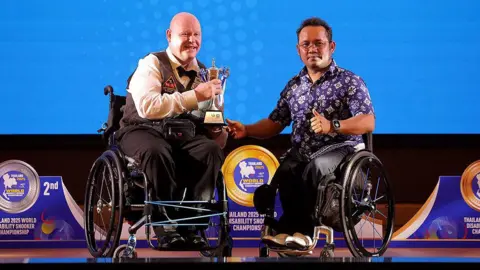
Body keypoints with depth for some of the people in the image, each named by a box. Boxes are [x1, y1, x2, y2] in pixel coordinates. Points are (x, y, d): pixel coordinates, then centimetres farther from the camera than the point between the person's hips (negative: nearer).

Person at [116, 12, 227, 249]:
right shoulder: (152, 64, -2)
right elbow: (148, 107, -20)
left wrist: (218, 131, -12)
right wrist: (194, 96, -22)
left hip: (185, 135, 4)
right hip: (145, 131, -4)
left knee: (212, 150, -29)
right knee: (156, 153, -39)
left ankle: (190, 224, -21)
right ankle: (166, 226, -25)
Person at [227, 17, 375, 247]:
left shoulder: (349, 81, 2)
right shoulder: (293, 86, 17)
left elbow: (368, 123, -11)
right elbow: (275, 124, 22)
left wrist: (332, 126, -27)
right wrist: (246, 130, 3)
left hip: (340, 148, -3)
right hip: (301, 151, 3)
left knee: (315, 167, -37)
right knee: (286, 172, -33)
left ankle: (294, 228, -18)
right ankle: (298, 229, -17)